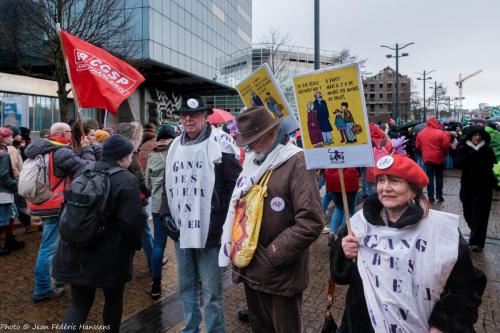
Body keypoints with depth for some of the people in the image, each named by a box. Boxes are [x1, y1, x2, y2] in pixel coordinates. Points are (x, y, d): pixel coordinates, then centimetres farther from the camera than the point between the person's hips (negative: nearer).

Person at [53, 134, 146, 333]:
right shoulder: (126, 181, -17)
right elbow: (132, 221, -21)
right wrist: (135, 244, -2)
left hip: (76, 252, 5)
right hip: (111, 255, -5)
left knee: (79, 304, 14)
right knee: (113, 300, 18)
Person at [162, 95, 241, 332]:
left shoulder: (220, 143, -8)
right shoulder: (175, 146, 11)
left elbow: (235, 185, -9)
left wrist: (224, 224, -13)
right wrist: (167, 213, 8)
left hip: (209, 232, -6)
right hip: (181, 232, 6)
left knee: (211, 292, 3)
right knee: (186, 286, 20)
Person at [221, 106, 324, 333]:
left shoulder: (297, 162, -15)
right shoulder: (252, 162, 8)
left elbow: (310, 223, -22)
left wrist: (271, 255, -17)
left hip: (280, 277, -7)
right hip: (251, 271, 7)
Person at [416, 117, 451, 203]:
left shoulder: (420, 133, 0)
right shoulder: (440, 133, -13)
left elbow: (417, 146, 7)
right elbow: (446, 145, -13)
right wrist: (444, 154, 6)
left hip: (427, 158, 2)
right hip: (438, 158, -2)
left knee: (429, 177, 7)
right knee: (439, 177, 11)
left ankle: (431, 197, 7)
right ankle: (439, 196, 15)